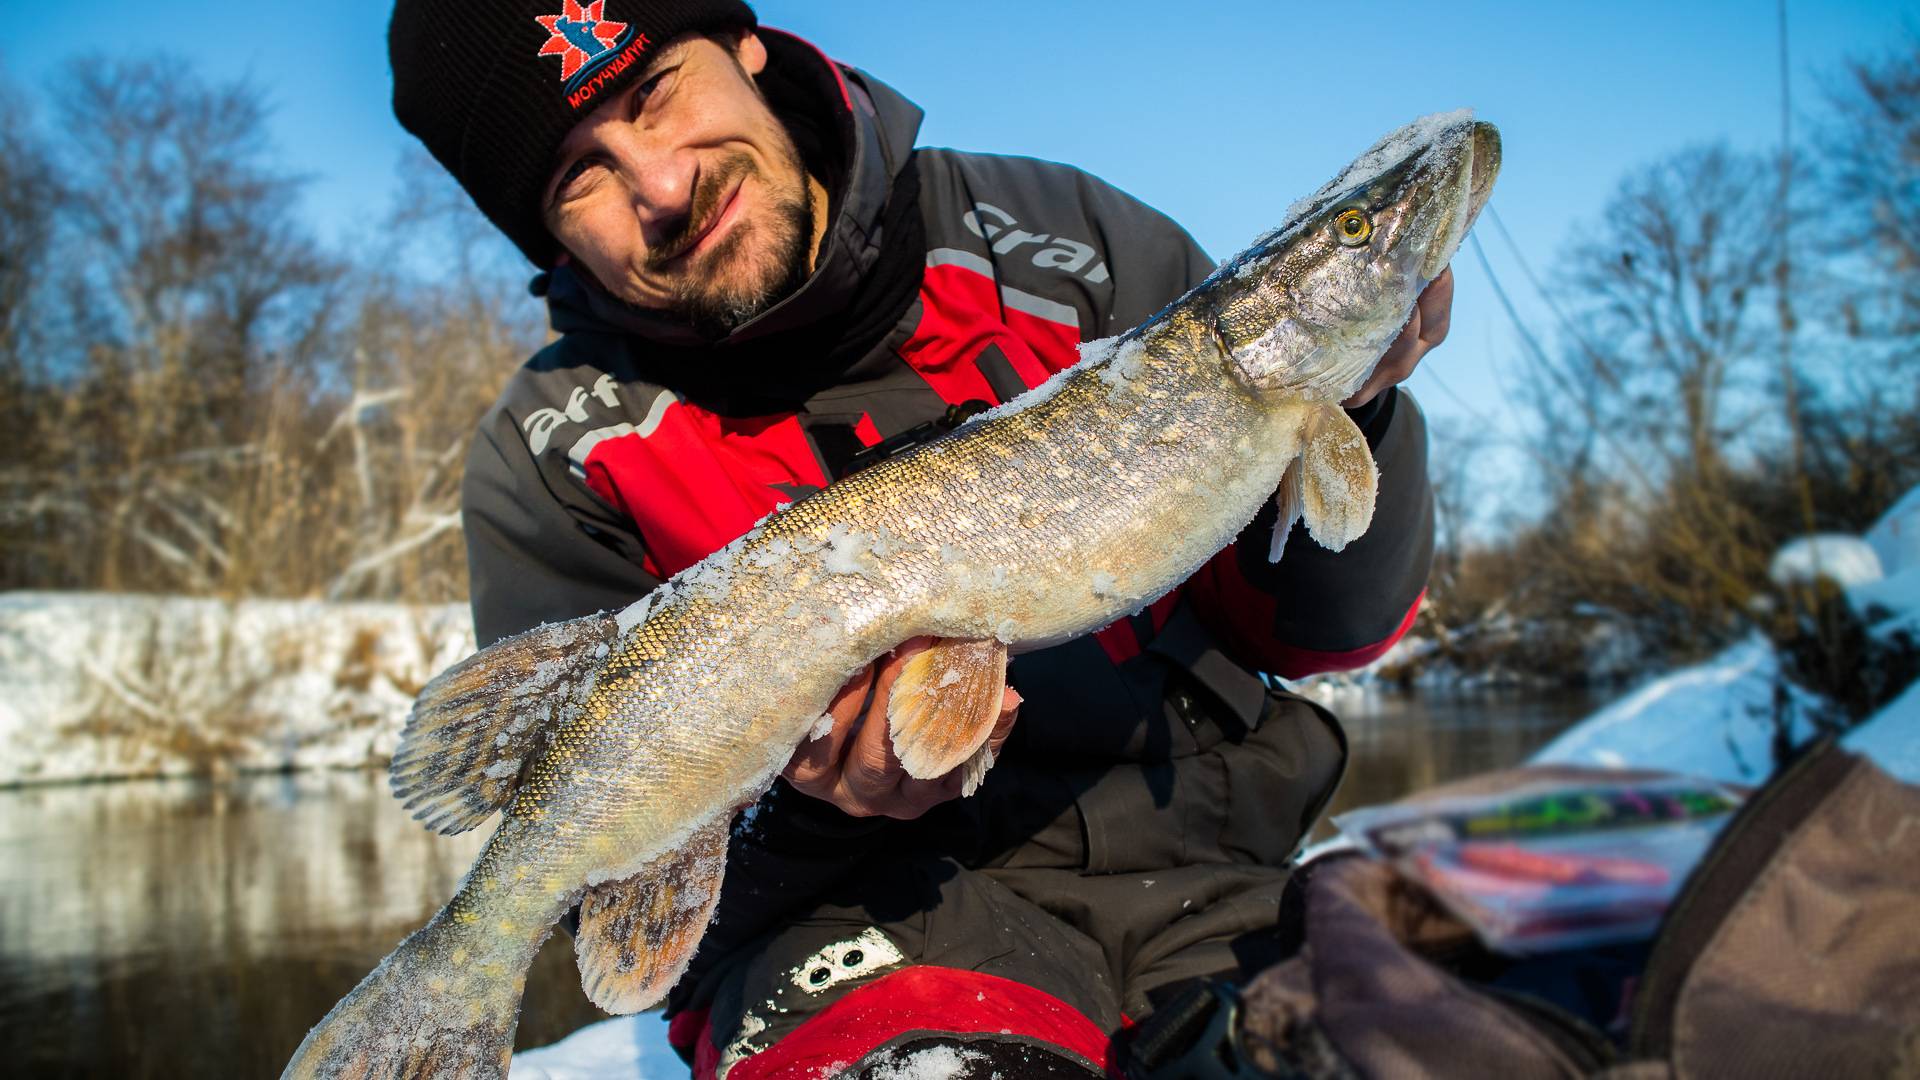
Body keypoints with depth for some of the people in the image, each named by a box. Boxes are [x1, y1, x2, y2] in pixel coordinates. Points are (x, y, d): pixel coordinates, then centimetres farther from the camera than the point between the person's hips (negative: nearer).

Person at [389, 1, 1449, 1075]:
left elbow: (1314, 631, 5)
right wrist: (808, 792, -20)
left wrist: (1349, 412, -14)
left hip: (1214, 862, 3)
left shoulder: (1062, 237, -1)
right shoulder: (553, 458, -4)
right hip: (867, 914, -2)